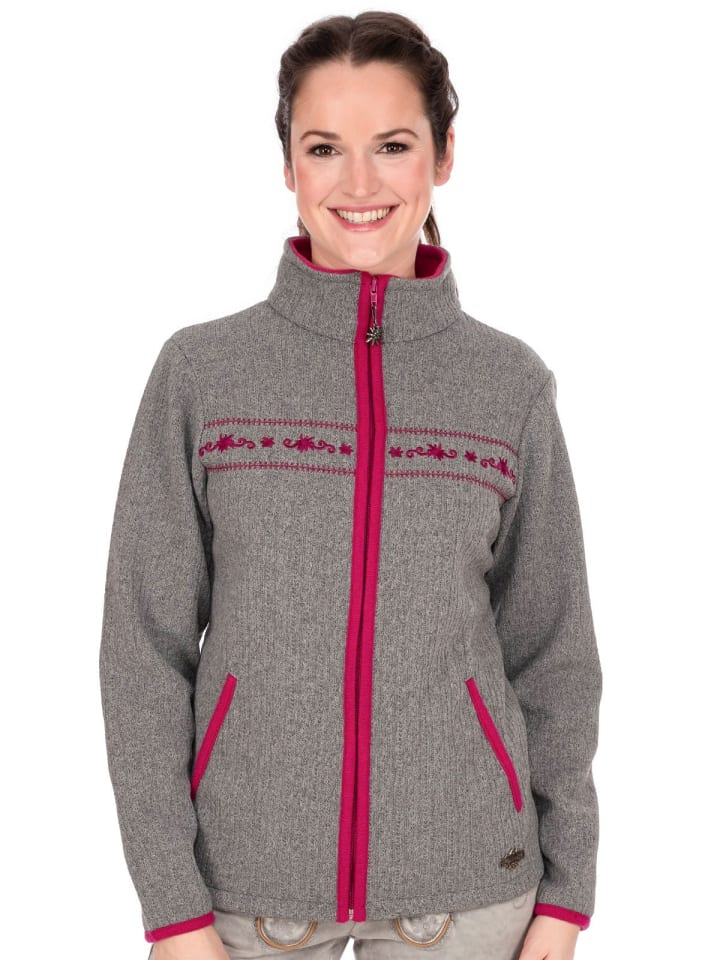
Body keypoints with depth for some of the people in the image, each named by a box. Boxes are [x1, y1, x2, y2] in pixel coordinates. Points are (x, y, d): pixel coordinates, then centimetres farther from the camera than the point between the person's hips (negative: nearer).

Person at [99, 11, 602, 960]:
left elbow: (553, 654, 4)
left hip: (465, 882, 1)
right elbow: (145, 647, -3)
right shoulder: (200, 370, -4)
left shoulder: (512, 383, -1)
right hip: (250, 876, 0)